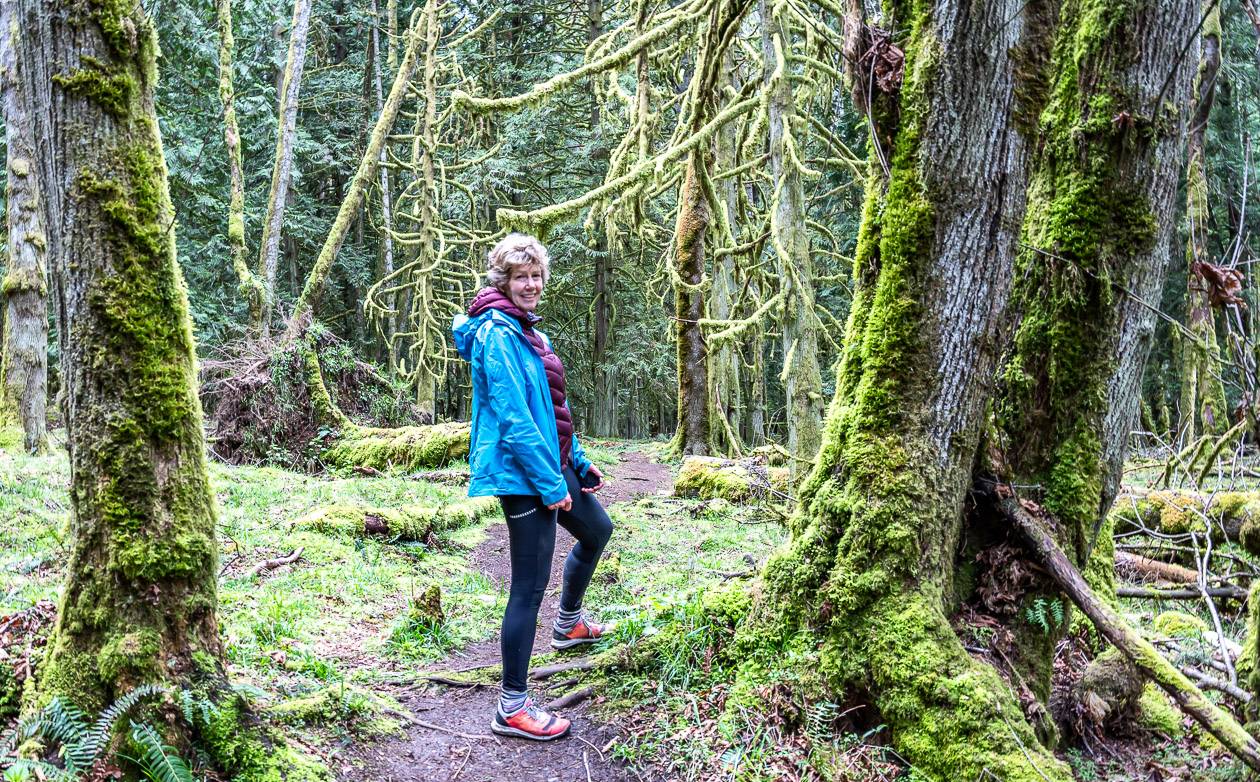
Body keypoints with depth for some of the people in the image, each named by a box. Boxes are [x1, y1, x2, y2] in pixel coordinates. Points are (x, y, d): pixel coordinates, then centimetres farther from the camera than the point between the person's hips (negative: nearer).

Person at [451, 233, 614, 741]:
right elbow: (513, 417, -22)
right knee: (530, 585, -7)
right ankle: (512, 709, 4)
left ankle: (569, 625, 49)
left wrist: (577, 461, 19)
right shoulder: (497, 333, -17)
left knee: (596, 531, 29)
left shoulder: (529, 332, 13)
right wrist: (550, 483, -21)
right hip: (522, 474, -11)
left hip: (551, 463, 11)